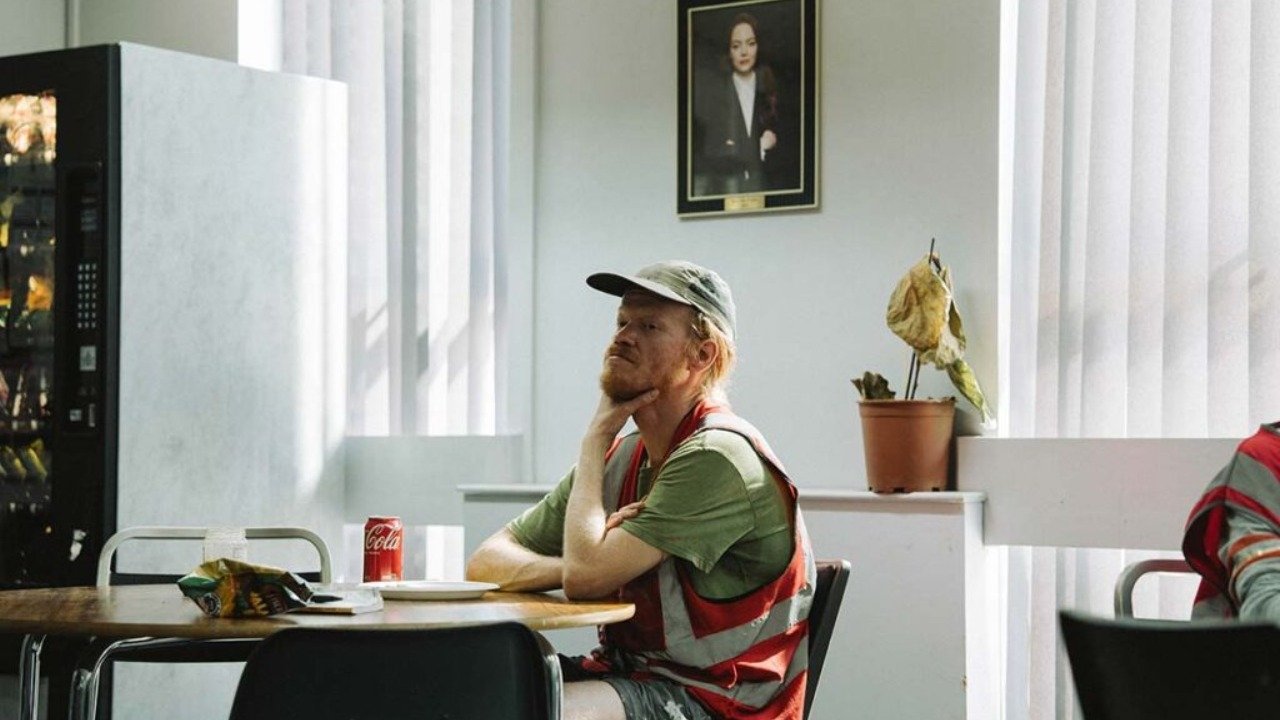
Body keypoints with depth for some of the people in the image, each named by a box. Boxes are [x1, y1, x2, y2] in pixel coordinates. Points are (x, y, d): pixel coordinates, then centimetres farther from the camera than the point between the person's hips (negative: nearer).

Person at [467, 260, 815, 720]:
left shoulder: (719, 458, -15)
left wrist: (596, 438, -8)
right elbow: (486, 564, 8)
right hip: (628, 673, 8)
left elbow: (585, 577, -21)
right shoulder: (623, 458, 10)